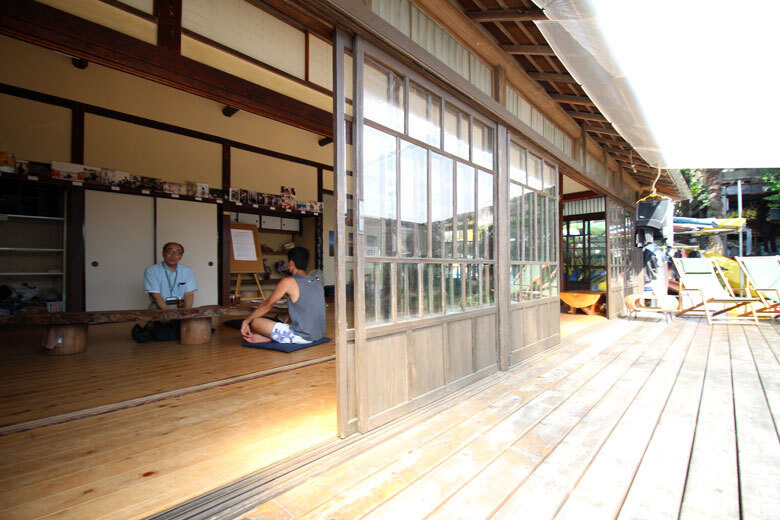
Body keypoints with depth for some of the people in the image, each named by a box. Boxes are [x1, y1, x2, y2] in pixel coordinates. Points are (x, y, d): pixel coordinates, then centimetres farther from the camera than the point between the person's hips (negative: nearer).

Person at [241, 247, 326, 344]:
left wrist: (246, 321, 15)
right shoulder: (318, 283, 9)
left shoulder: (288, 282, -10)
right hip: (319, 335, 8)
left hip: (301, 336, -7)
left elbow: (266, 305, 0)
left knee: (255, 322, 0)